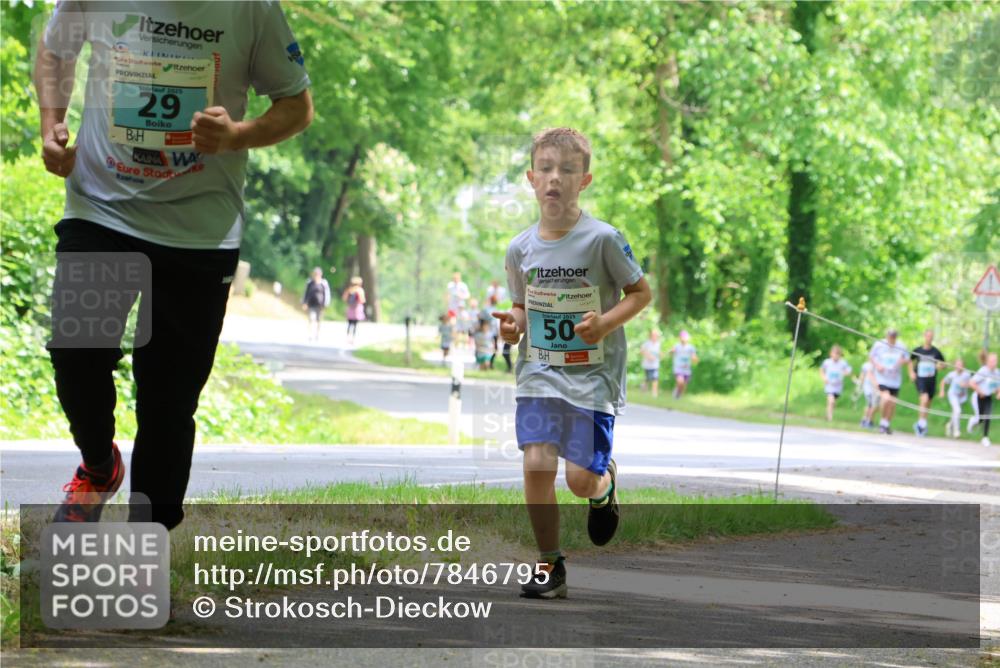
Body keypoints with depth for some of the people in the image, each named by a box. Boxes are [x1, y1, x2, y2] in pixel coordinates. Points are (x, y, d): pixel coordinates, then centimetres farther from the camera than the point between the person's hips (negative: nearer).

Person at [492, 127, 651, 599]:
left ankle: (605, 485, 33)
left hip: (593, 374, -3)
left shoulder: (602, 239, -10)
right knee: (536, 464, -12)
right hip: (539, 373, 3)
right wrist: (513, 325, -6)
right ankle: (548, 565, 3)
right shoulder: (520, 248, 1)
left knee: (581, 479, -6)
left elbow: (641, 292, -1)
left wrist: (606, 322, -17)